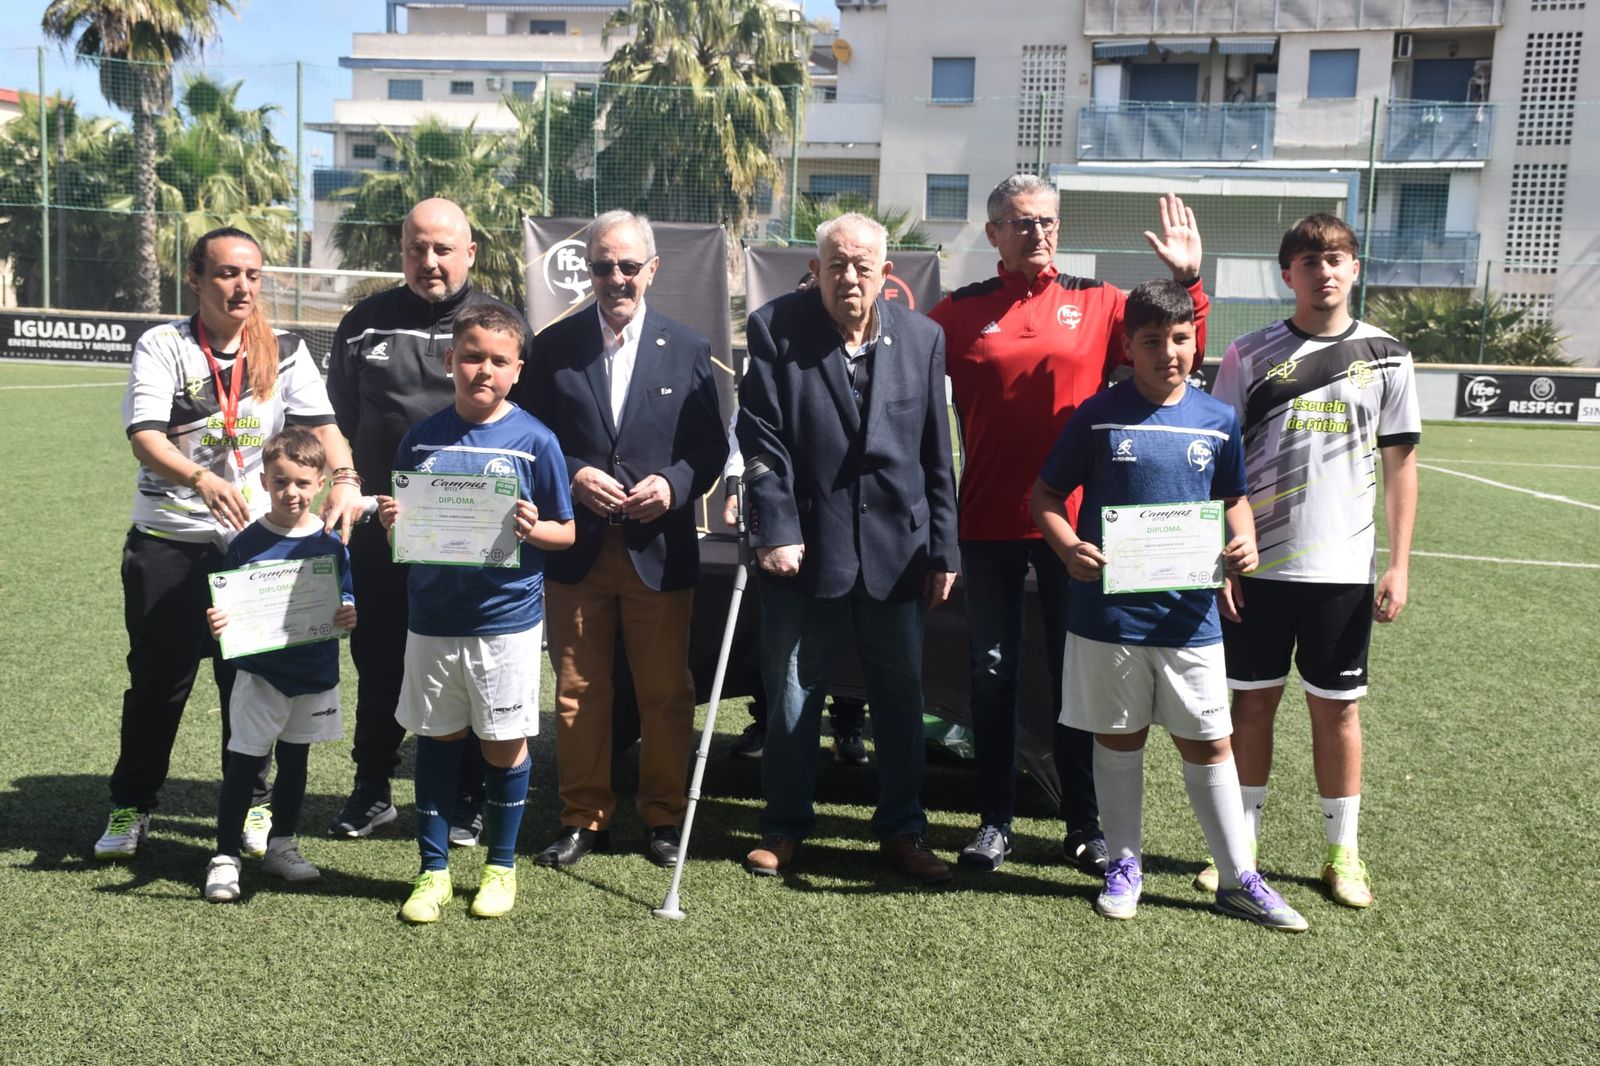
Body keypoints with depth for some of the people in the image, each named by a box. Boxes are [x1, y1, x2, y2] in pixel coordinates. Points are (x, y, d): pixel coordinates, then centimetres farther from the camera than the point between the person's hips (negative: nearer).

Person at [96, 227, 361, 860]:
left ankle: (251, 803, 24)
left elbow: (320, 424, -7)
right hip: (167, 542, -1)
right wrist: (201, 479, -36)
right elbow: (144, 437, -18)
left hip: (253, 540, 2)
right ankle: (131, 807, 24)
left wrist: (344, 481, -28)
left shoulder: (286, 351, 2)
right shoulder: (162, 347, -6)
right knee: (157, 678, 7)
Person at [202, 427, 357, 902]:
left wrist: (349, 615, -16)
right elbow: (226, 605, -2)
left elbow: (346, 600, 5)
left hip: (315, 675, 3)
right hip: (260, 674, -2)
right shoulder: (247, 543, -7)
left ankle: (281, 845, 30)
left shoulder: (330, 543, -2)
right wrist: (218, 623, -22)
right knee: (245, 763, 1)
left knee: (294, 760, 16)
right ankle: (225, 856, 12)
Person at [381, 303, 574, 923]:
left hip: (508, 620, -2)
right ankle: (433, 870, 26)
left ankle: (501, 866, 27)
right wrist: (391, 521, -9)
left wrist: (533, 528, -20)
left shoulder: (534, 440, -4)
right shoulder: (422, 439, 4)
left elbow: (566, 533, 0)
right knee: (436, 740, 12)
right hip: (432, 620, 3)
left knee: (505, 745, 7)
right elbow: (400, 521, 13)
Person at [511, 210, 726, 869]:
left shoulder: (688, 351, 4)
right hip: (575, 549, 1)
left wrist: (674, 484, -15)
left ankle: (663, 816, 25)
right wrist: (573, 476, -13)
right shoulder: (554, 347, 4)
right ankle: (583, 817, 24)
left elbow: (711, 447, 3)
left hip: (659, 549, 0)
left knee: (665, 693, 9)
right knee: (578, 691, 9)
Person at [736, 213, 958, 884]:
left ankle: (902, 828, 27)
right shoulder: (775, 329, -3)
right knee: (793, 691, 9)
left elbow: (937, 454, 4)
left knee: (901, 692, 11)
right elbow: (761, 437, -7)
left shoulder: (922, 338, 3)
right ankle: (784, 826, 26)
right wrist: (776, 530, -14)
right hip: (805, 544, -2)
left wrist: (943, 550, 4)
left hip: (897, 545, 2)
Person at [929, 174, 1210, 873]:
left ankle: (1082, 822, 23)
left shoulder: (1097, 304, 5)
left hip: (1073, 520, 1)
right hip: (988, 523, 0)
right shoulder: (960, 311, 4)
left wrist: (1188, 281, -11)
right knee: (993, 672, 8)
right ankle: (994, 821, 21)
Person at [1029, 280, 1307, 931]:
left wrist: (1244, 542, -4)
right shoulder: (1098, 416, -3)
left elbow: (1234, 498, 17)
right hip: (1109, 610, -1)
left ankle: (1239, 879, 22)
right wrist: (1069, 547, -17)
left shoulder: (1218, 421, 4)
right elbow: (1046, 495, 1)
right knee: (1118, 739, 11)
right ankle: (1123, 865, 28)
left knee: (1208, 743, 8)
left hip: (1189, 613, 2)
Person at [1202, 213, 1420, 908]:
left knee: (1336, 707, 8)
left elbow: (1400, 465, 6)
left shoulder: (1386, 356, 4)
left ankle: (1343, 852, 22)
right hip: (1259, 564, 0)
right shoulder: (1251, 354, 1)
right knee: (1252, 700, 7)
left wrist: (1399, 565, -1)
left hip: (1345, 567, 1)